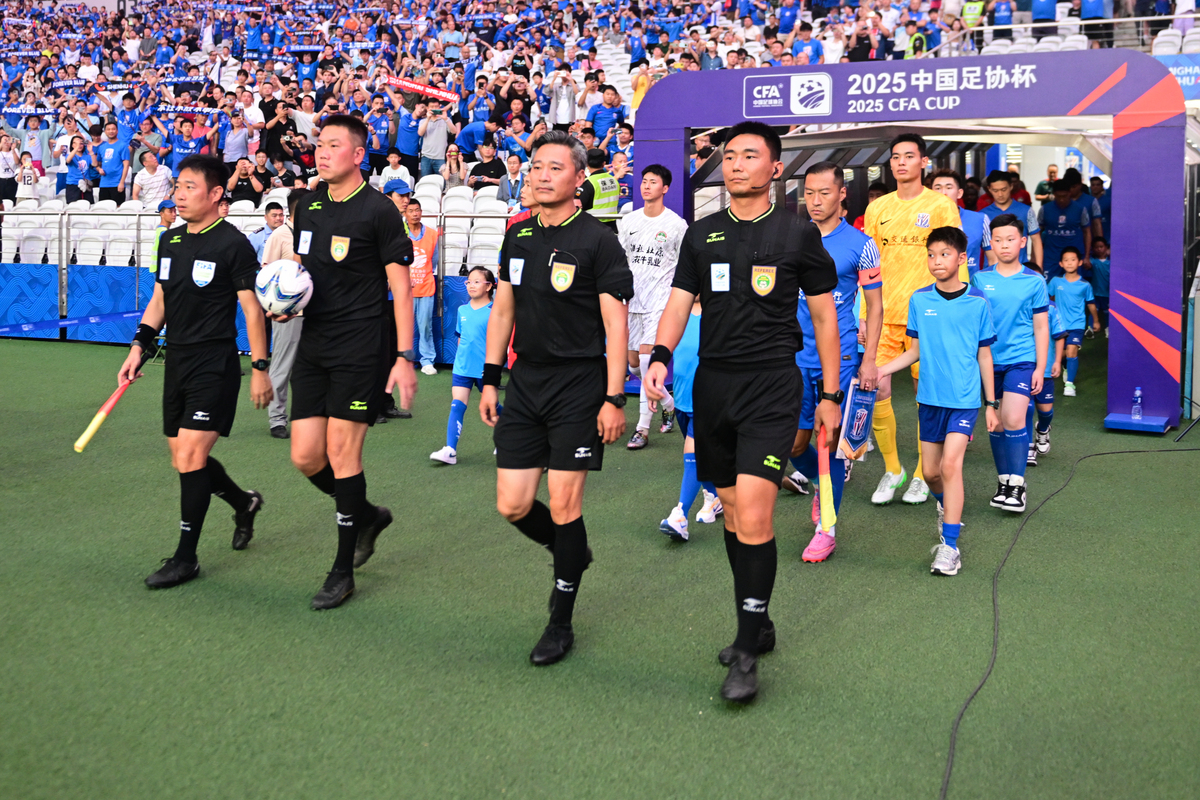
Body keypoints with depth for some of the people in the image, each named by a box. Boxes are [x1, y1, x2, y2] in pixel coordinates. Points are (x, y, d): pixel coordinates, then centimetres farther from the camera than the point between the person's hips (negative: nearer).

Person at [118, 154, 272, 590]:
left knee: (190, 456, -10)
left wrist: (260, 369, -10)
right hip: (177, 360, 7)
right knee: (185, 461, 11)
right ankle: (245, 503, 37)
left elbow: (252, 308, -9)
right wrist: (139, 346, 10)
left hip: (215, 364, -7)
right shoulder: (170, 241, 11)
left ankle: (186, 558, 0)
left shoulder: (233, 244, -9)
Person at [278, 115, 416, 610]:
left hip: (361, 346, -6)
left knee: (341, 452, -6)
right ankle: (366, 516, 31)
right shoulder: (307, 207, 11)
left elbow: (401, 287, -9)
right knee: (305, 456, 4)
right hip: (313, 345, 7)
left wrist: (405, 356, -15)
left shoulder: (378, 211, -8)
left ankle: (343, 571, 7)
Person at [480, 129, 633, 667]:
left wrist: (614, 399, -14)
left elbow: (615, 324, -9)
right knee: (513, 507, 4)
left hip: (578, 385, -5)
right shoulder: (518, 237, 11)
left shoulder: (598, 241, -7)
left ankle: (561, 623, 13)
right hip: (524, 384, 6)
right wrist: (489, 380, 12)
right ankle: (572, 554, 35)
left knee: (564, 505, -3)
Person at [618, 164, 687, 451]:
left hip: (660, 300, -5)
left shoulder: (677, 224, -2)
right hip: (632, 300, 5)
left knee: (647, 359, -17)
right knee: (634, 364, 9)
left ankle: (643, 428, -13)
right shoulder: (628, 220, 9)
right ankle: (668, 403, 37)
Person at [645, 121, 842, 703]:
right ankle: (758, 626, 29)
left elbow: (824, 315, 6)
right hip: (713, 382, 5)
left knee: (753, 517, -14)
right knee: (732, 513, 12)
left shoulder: (799, 233, 1)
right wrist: (660, 357, -13)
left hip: (772, 386, -4)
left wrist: (830, 395, 4)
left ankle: (746, 655, -4)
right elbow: (679, 303, 7)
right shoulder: (702, 234, 11)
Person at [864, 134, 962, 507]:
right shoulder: (877, 208, 10)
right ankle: (892, 470, 15)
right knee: (875, 389, -4)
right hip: (883, 314, 3)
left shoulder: (942, 205, 0)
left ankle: (922, 474, 18)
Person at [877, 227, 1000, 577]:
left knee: (951, 464, -17)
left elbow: (984, 355, 5)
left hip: (965, 397, -3)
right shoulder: (919, 300, 3)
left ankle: (949, 546, -13)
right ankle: (947, 509, 42)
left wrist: (991, 404, 7)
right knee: (931, 471, 8)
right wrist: (880, 369, -2)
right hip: (930, 397, 3)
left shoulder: (978, 302, -3)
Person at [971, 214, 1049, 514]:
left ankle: (1017, 484, -2)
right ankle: (1003, 480, 23)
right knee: (995, 423, 8)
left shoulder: (1034, 281, 0)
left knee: (1014, 420, -14)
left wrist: (1040, 368, 1)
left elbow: (1041, 328, 5)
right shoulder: (979, 279, 3)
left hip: (1021, 360, -2)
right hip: (988, 360, 2)